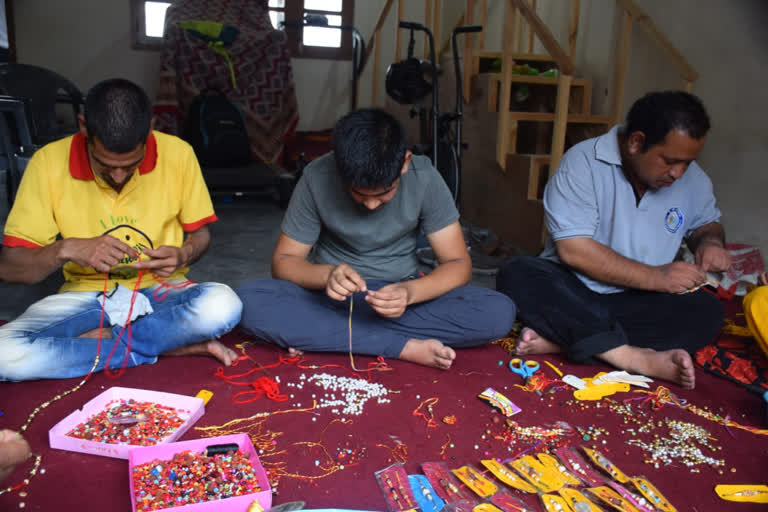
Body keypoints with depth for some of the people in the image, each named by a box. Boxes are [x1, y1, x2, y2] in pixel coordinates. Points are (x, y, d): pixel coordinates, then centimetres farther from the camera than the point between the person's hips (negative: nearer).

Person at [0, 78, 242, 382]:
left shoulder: (178, 154, -11)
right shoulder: (49, 162, -11)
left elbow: (200, 232, 4)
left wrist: (184, 254, -19)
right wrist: (66, 249, -25)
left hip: (159, 290, 0)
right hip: (85, 294, 1)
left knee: (223, 305, -33)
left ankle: (96, 338, -12)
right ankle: (172, 343, -17)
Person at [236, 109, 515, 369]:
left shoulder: (424, 178, -17)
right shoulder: (317, 177, -17)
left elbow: (458, 263, -13)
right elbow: (283, 261, -11)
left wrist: (410, 292, -33)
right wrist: (326, 275, -33)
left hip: (397, 294, 1)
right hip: (333, 295, 0)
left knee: (499, 312, -26)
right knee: (247, 303, -29)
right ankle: (406, 347, -25)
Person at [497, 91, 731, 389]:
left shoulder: (692, 178, 4)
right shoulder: (584, 162, -14)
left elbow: (706, 223, 22)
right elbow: (573, 250, -21)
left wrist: (710, 240, -4)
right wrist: (654, 277, -20)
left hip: (638, 301, 4)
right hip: (572, 291, -4)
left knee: (707, 311, -23)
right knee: (517, 276, -32)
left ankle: (561, 338, -29)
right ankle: (635, 357, -41)